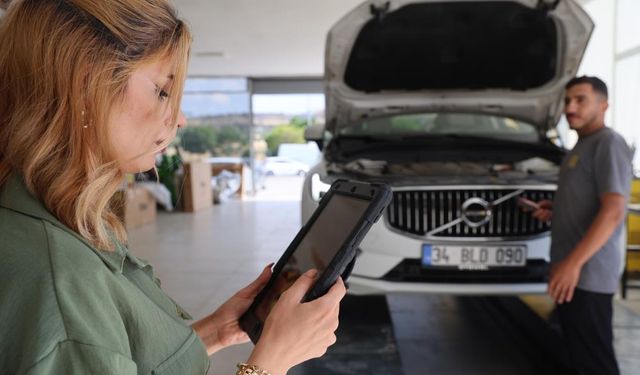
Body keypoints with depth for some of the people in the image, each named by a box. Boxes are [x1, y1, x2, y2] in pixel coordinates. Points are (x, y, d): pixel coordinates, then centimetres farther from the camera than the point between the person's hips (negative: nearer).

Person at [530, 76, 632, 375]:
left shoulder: (608, 144, -11)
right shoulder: (581, 147, 19)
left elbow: (613, 211, -22)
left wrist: (574, 262, -28)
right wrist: (555, 209, 11)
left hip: (589, 274, -10)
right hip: (570, 269, 10)